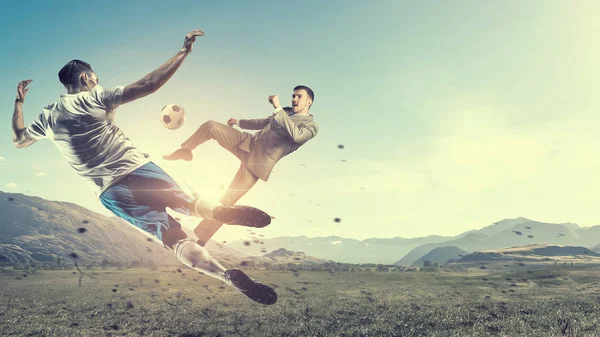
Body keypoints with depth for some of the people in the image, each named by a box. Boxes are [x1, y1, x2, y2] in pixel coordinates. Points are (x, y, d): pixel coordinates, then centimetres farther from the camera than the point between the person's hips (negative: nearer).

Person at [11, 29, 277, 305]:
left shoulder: (47, 117, 15)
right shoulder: (95, 98, 3)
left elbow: (18, 140, 34)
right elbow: (148, 85, -8)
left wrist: (19, 101, 46)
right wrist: (183, 52, -4)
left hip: (110, 192, 3)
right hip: (138, 170, -3)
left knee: (174, 238, -5)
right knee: (189, 204, 11)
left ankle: (229, 276, -27)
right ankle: (222, 211, -28)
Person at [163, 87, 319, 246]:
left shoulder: (311, 126, -5)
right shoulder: (285, 112, 17)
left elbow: (295, 135, -27)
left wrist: (278, 108, -27)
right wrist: (239, 122, 38)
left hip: (259, 162, -6)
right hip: (248, 142, 6)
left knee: (227, 201, -6)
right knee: (211, 126, -10)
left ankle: (200, 239, 7)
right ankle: (184, 151, 15)